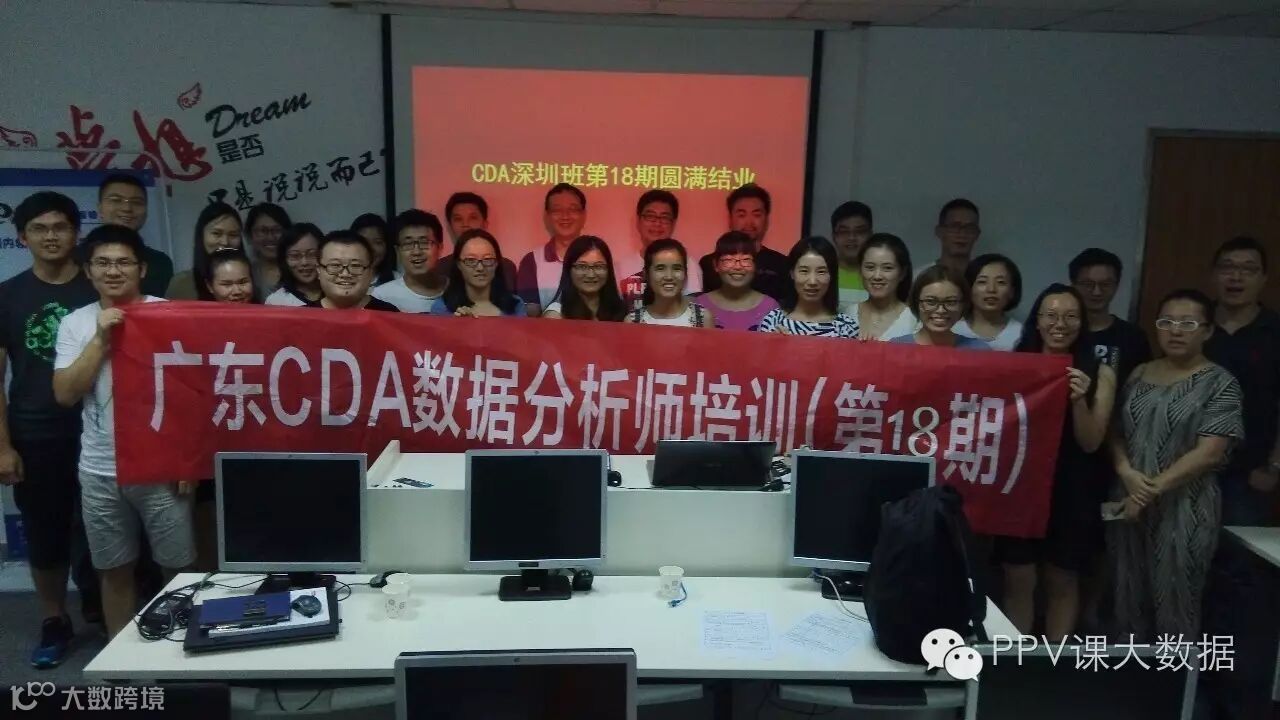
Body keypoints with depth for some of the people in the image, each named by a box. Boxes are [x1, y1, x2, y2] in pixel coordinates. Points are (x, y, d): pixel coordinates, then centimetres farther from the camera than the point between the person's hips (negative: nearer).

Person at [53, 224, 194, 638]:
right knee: (114, 570, 14)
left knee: (179, 567, 5)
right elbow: (65, 394, -3)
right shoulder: (75, 324, 4)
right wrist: (100, 339, -12)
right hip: (100, 472, 3)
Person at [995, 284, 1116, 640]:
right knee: (1018, 580, 3)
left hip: (1071, 491, 0)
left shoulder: (1099, 373, 0)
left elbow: (1090, 443, -5)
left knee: (1062, 581, 11)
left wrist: (1080, 400, -21)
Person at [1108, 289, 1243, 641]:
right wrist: (1126, 472, -10)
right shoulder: (1139, 375, 9)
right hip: (1128, 502, 5)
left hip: (1183, 508, -4)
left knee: (1174, 603, 4)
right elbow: (1115, 431, 10)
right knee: (1127, 596, 13)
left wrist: (1152, 489, -15)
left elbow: (1208, 453, -13)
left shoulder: (1219, 383, -6)